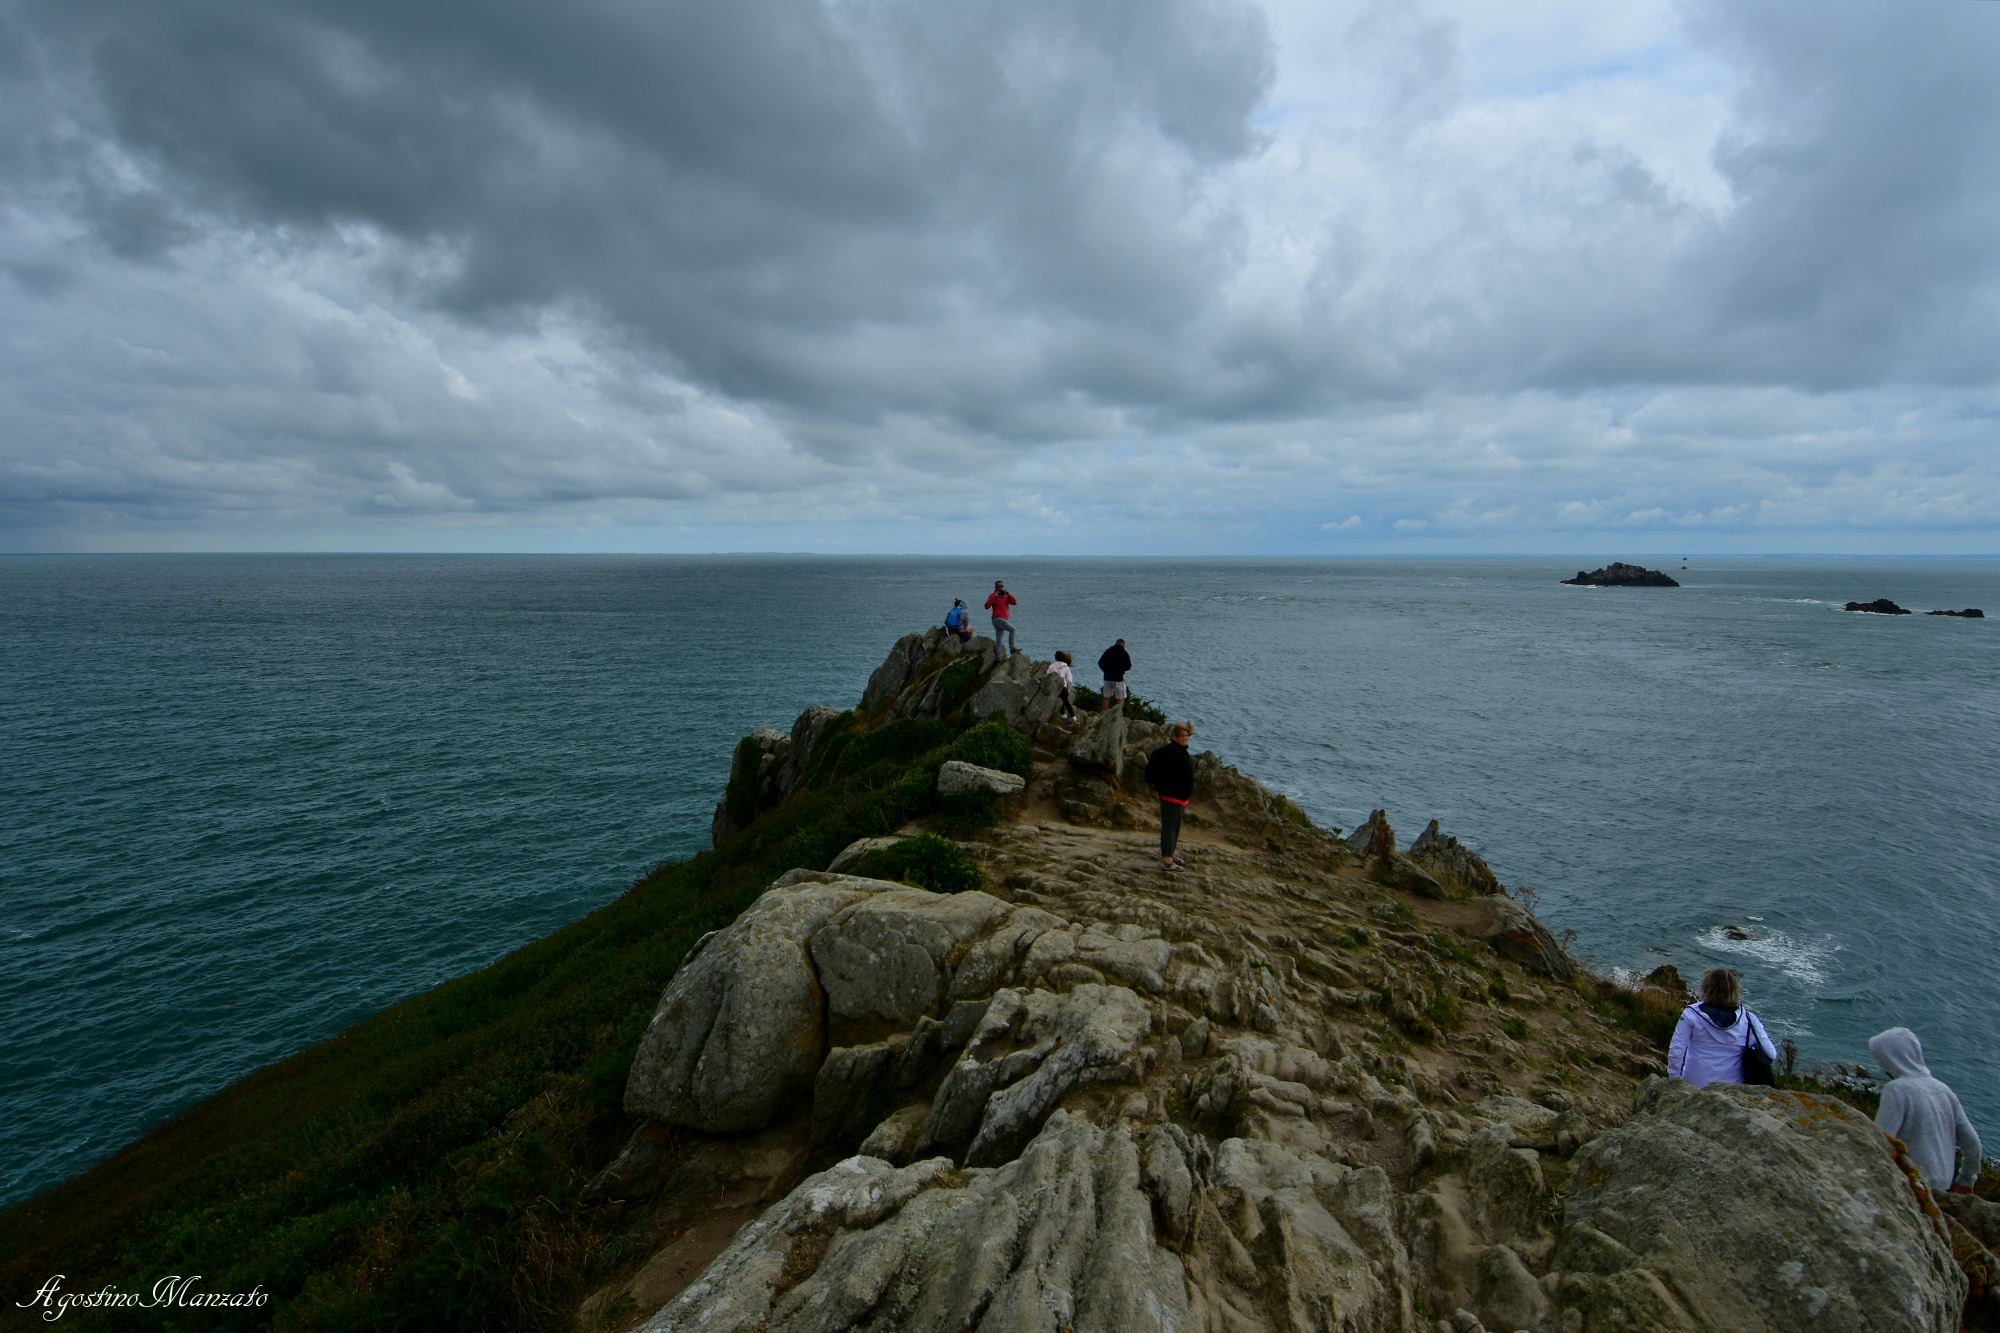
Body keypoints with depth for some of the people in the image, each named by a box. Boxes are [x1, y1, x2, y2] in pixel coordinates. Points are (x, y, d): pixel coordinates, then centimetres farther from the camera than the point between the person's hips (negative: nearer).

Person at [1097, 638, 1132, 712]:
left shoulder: (1108, 651, 7)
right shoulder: (1124, 653, -3)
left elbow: (1100, 662, 5)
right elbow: (1128, 666, -4)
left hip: (1107, 678, 4)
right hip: (1118, 678, -4)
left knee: (1106, 697, 14)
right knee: (1121, 698, 3)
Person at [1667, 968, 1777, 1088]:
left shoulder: (1691, 1015, -14)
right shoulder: (1749, 1020, -11)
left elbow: (1676, 1051, -11)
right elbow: (1771, 1055, -4)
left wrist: (1675, 1079, 3)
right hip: (1734, 1089, 2)